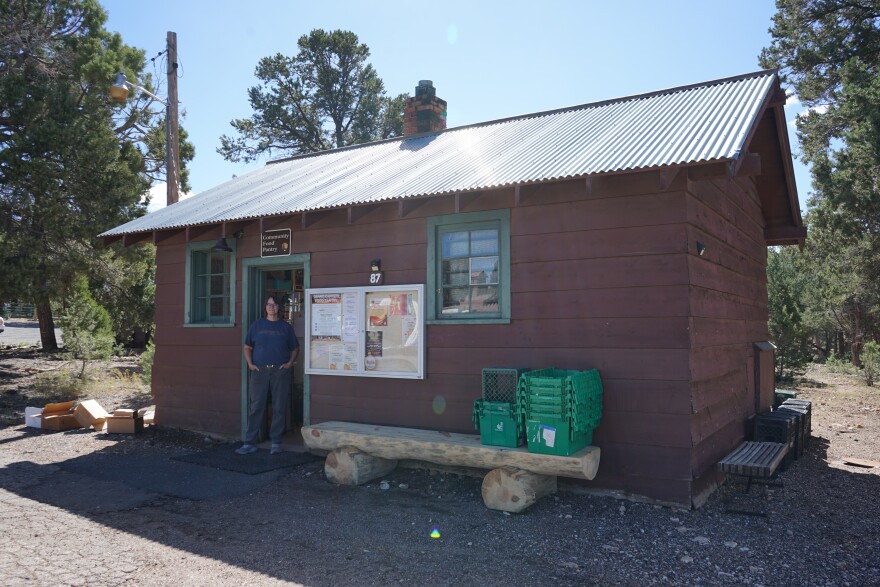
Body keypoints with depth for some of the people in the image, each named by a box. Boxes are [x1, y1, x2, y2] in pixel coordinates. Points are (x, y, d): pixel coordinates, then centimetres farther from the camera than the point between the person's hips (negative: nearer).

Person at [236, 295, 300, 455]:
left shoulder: (286, 327, 9)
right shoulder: (257, 325, 9)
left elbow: (295, 349, 14)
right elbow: (247, 347, 12)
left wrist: (290, 362, -1)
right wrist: (250, 364, -1)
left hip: (280, 371, 0)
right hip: (259, 370, 0)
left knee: (279, 407, 1)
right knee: (256, 407, 0)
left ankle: (276, 443, 10)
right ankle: (250, 443, 5)